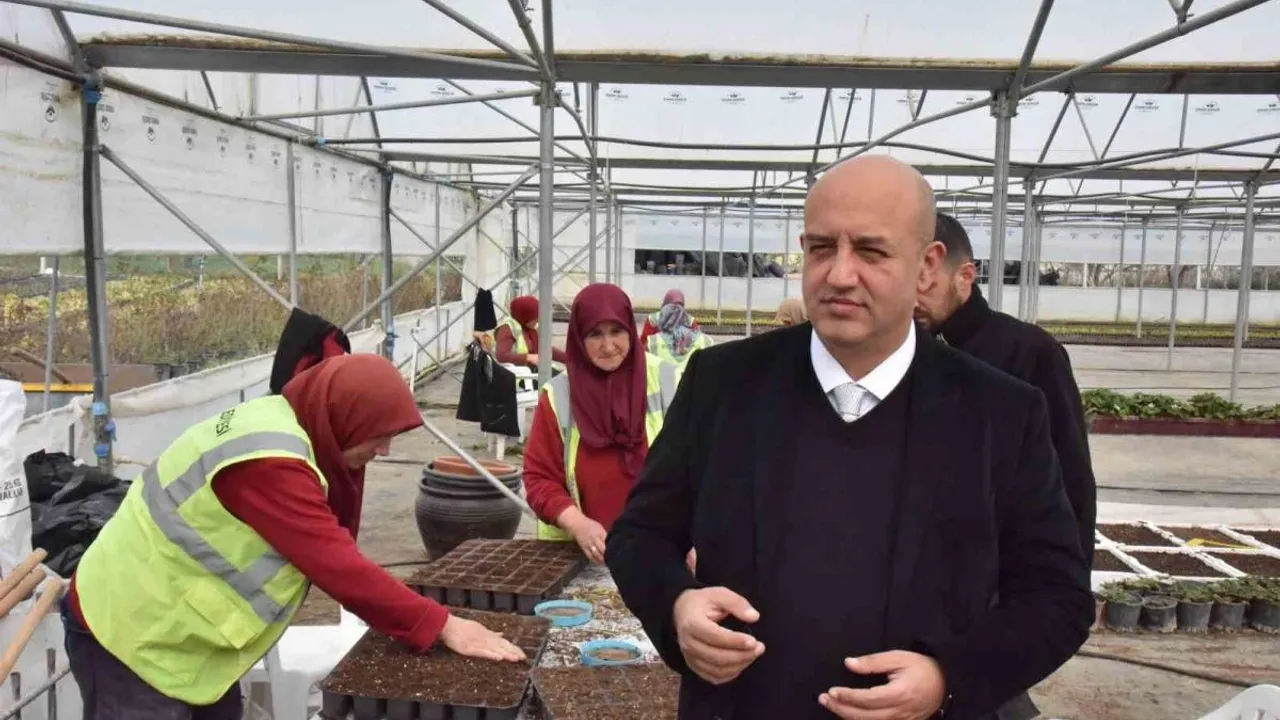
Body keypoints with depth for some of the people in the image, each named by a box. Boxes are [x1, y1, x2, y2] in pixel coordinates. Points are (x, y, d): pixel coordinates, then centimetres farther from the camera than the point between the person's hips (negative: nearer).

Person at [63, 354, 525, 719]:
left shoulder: (287, 427, 0)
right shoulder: (268, 461, -31)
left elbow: (332, 550, 4)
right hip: (131, 634, -9)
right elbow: (337, 565, -31)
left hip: (176, 627, 9)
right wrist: (441, 626, -25)